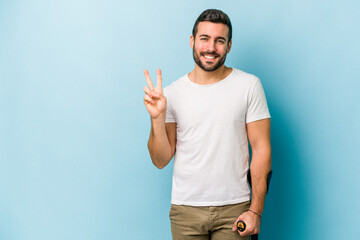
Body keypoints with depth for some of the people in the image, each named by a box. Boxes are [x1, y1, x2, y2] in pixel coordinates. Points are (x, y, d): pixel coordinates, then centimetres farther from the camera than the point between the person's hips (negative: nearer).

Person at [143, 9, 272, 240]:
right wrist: (157, 118, -15)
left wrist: (256, 210, -7)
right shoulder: (172, 93, 1)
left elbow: (261, 149, -3)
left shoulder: (249, 85, -2)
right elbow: (161, 160, 0)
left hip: (234, 208, -1)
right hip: (186, 210, 1)